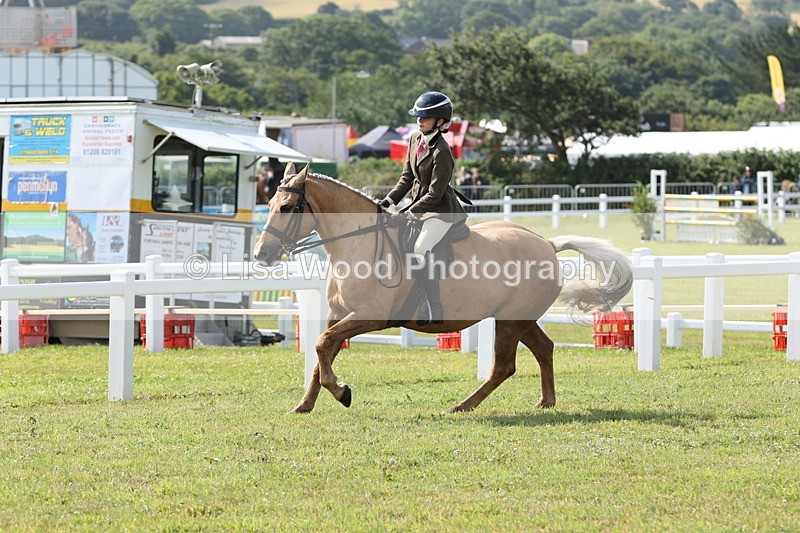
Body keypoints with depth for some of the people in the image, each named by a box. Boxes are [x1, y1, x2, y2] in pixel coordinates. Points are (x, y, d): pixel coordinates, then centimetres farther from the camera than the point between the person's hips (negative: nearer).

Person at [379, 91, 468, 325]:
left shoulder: (441, 152, -21)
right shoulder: (415, 139, 5)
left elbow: (435, 194, -20)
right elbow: (407, 177, 13)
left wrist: (409, 212, -20)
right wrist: (389, 200, 1)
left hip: (441, 209, -10)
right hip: (420, 204, 10)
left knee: (419, 248, -27)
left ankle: (434, 311, -26)